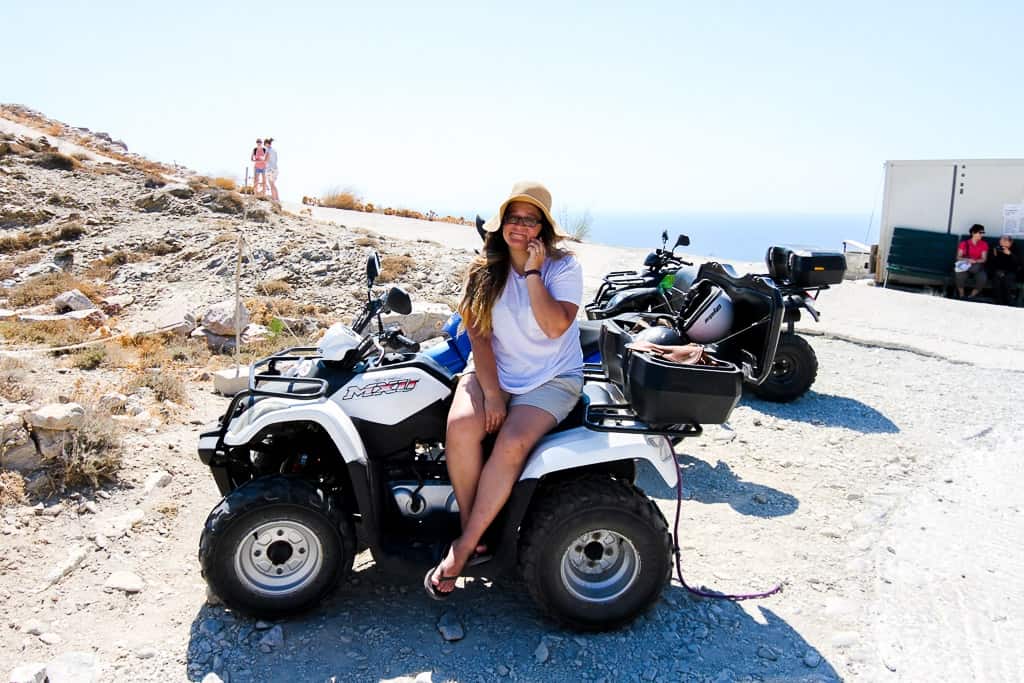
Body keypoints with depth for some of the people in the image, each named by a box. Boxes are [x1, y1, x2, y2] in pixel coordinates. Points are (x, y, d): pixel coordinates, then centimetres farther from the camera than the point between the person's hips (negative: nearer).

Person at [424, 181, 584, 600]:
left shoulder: (564, 267, -4)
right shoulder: (484, 271, 5)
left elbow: (555, 326, -20)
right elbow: (478, 333, -2)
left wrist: (532, 272, -17)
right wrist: (491, 392, -13)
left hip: (552, 378, -2)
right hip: (492, 371, 3)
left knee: (513, 442, -30)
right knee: (462, 425, -29)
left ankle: (463, 548, -17)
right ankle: (472, 534, -14)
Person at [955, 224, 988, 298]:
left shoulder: (984, 245, 2)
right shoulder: (964, 243, -1)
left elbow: (983, 259, -2)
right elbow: (958, 257, -5)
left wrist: (975, 261, -22)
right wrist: (967, 260, -24)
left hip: (977, 266, 1)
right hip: (965, 265, -1)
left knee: (983, 277, -31)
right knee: (960, 275, -36)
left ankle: (972, 296, -13)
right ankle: (961, 295, -17)